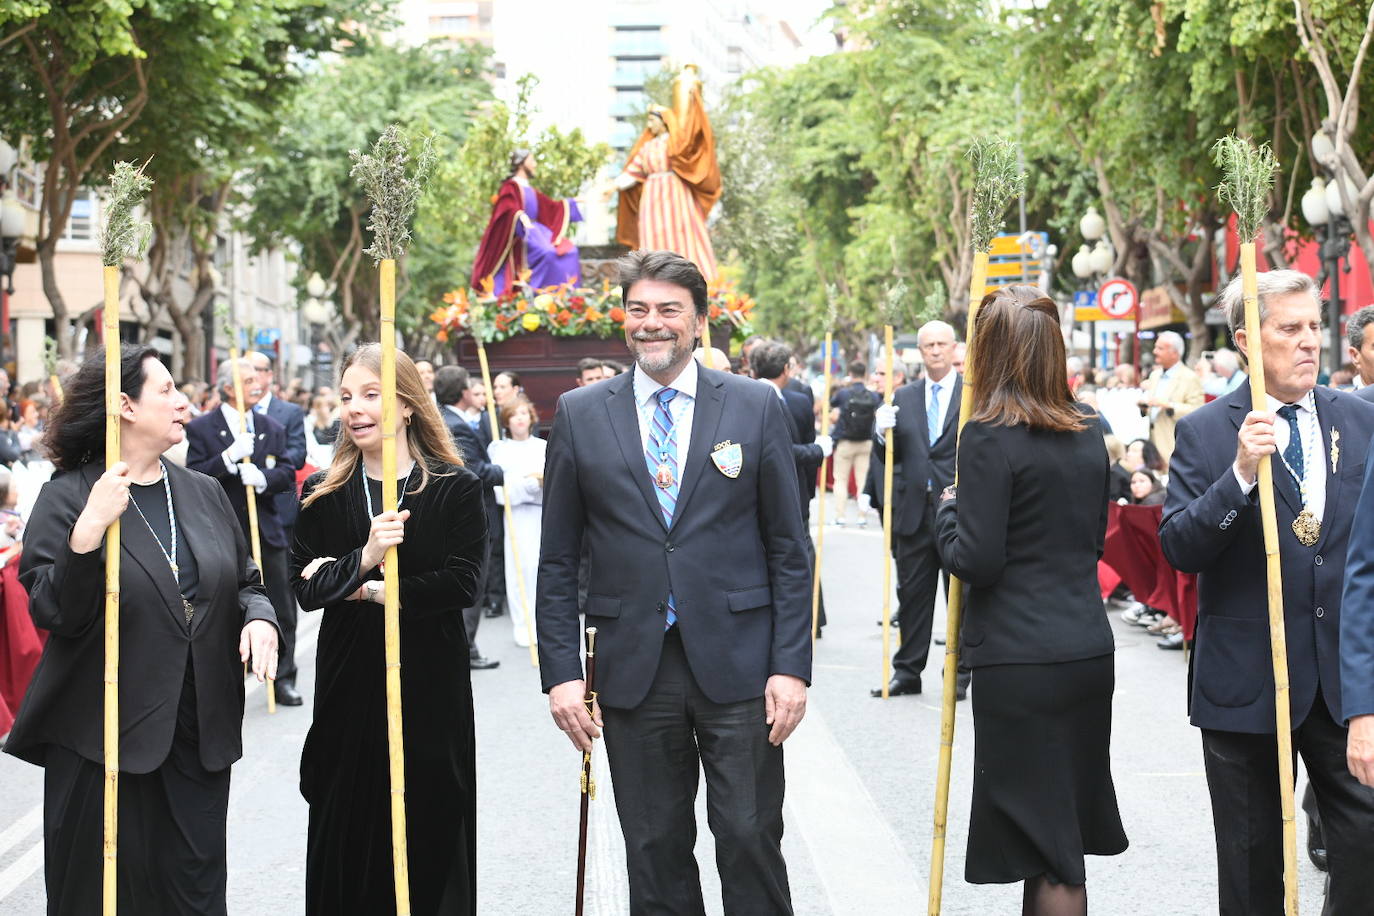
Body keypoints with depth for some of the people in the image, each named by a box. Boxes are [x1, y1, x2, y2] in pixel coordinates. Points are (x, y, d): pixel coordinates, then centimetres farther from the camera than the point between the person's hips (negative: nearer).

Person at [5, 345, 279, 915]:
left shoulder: (204, 494, 10)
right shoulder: (68, 497, -6)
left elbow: (245, 581, 17)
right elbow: (52, 614, -14)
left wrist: (259, 618, -5)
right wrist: (88, 530, -28)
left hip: (200, 738, 5)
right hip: (103, 740, -4)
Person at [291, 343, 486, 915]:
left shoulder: (456, 488, -3)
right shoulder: (323, 494, 5)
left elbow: (461, 584, -12)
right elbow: (305, 589, -4)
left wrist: (369, 591, -11)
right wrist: (363, 559, -22)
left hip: (430, 683, -2)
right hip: (349, 685, 2)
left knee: (430, 835, 4)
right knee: (347, 838, 8)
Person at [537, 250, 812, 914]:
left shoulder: (756, 406, 2)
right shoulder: (579, 415, 5)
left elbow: (788, 550, 3)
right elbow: (557, 560, 7)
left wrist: (792, 665, -4)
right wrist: (560, 672, 0)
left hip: (737, 664, -1)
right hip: (633, 666, 1)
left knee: (750, 841, 1)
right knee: (655, 852, 9)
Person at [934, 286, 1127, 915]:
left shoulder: (989, 438, -13)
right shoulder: (1087, 434, 9)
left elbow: (975, 560, -15)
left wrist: (947, 510, 2)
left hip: (1020, 660, -7)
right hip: (1090, 650, 7)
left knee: (1046, 847, 0)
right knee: (1063, 837, 18)